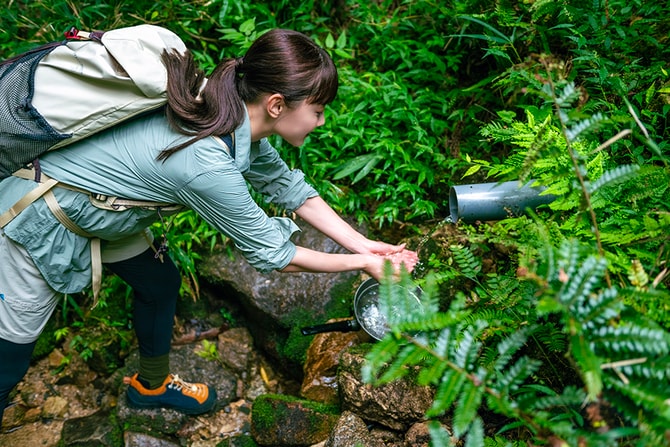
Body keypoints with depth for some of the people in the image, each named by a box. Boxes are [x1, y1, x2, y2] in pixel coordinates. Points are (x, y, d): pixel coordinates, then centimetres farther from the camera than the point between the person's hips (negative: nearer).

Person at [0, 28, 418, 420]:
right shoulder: (207, 164, -36)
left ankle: (152, 384, 44)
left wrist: (363, 243, -2)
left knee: (160, 283, 20)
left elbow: (285, 185, 2)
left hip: (96, 201, 9)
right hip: (40, 221, -9)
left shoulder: (233, 113, -12)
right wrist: (361, 263, -11)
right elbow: (270, 252, -22)